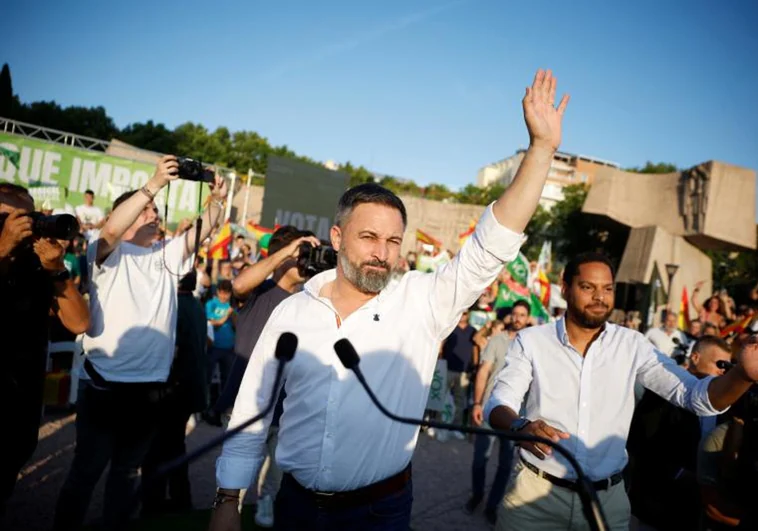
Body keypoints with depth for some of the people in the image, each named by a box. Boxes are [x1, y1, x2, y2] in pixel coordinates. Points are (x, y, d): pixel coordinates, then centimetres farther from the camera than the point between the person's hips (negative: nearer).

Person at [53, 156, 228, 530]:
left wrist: (217, 199, -19)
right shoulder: (109, 253, -4)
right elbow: (110, 230, -25)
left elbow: (204, 229, -1)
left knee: (128, 470, 19)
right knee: (86, 470, 8)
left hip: (150, 387, 5)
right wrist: (154, 185, -32)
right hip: (104, 384, -5)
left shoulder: (167, 255, 10)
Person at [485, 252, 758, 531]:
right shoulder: (531, 340, -8)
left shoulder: (632, 345, -3)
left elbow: (695, 395, -7)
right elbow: (498, 403, -12)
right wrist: (521, 425, -34)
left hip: (607, 498, 2)